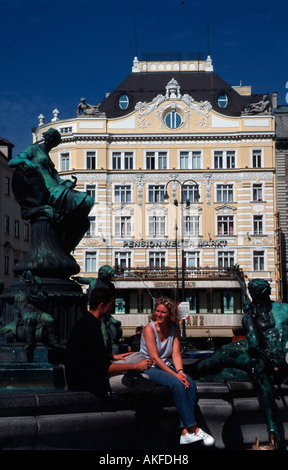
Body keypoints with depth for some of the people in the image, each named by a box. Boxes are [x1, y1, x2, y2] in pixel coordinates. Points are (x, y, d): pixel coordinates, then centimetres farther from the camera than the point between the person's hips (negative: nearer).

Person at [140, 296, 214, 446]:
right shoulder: (149, 329, -11)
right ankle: (193, 428, -30)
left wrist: (180, 371, -19)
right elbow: (154, 358, -17)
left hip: (166, 366, 6)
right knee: (177, 384, -32)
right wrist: (175, 374, -22)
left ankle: (185, 431, -31)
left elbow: (176, 354, 1)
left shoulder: (175, 329, 7)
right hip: (149, 368, -5)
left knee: (190, 384, -24)